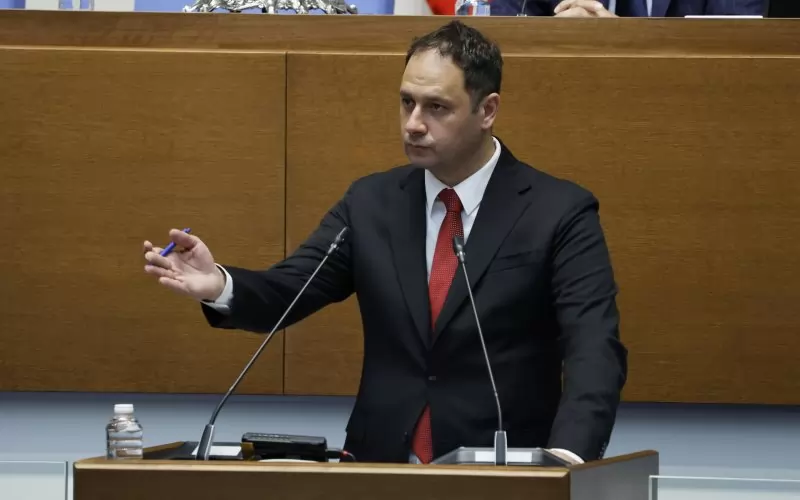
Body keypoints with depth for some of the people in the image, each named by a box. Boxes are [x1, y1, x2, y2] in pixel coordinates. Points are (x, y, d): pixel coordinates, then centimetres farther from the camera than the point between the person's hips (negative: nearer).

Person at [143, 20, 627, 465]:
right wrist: (219, 285, -21)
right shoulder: (372, 202, 10)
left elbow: (595, 349, -13)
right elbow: (287, 290, 2)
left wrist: (568, 455, -32)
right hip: (382, 469, 3)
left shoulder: (560, 213, -3)